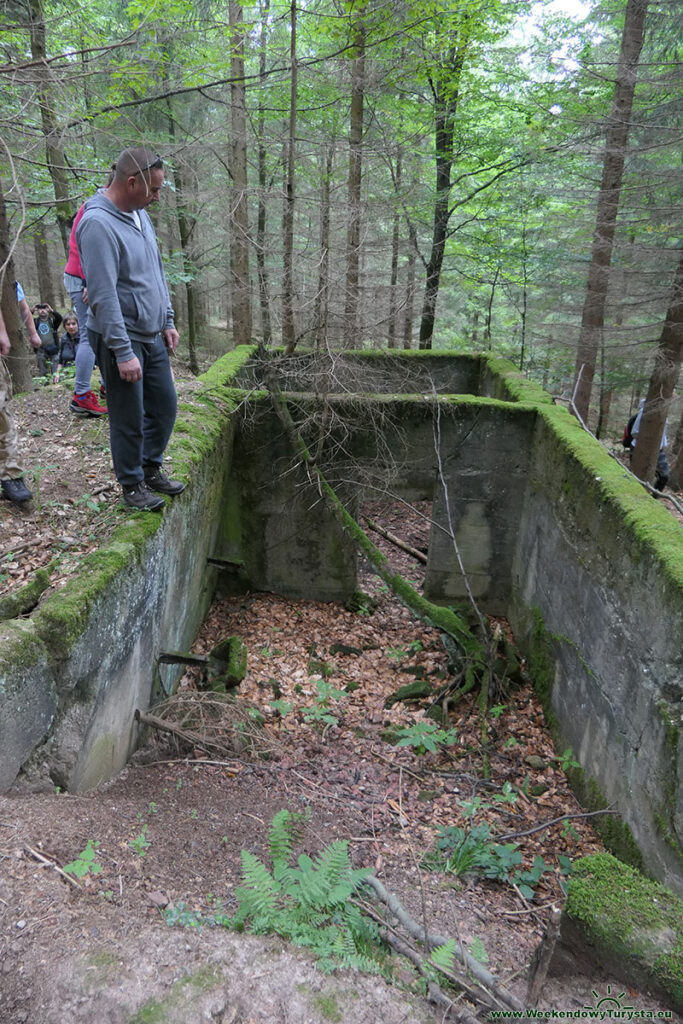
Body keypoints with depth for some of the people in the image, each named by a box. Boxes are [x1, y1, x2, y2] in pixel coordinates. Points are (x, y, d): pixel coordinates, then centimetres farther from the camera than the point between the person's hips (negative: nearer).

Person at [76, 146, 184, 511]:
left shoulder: (140, 214, 10)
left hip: (152, 336, 8)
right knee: (129, 419, 3)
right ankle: (132, 484, 20)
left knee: (164, 406, 14)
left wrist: (168, 321, 16)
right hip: (121, 340, -8)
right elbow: (103, 295, -23)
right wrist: (123, 352, -24)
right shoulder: (98, 224, -19)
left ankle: (152, 468, 32)